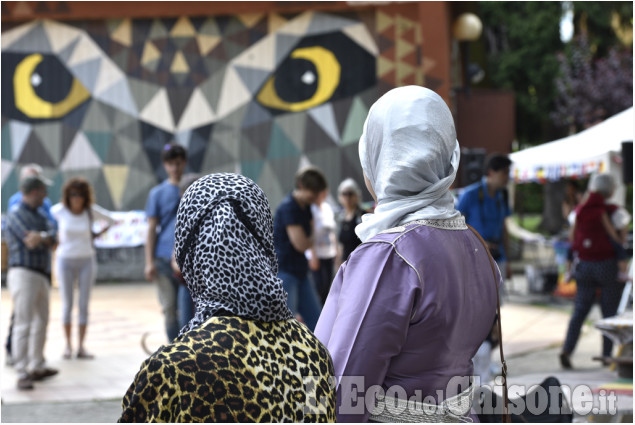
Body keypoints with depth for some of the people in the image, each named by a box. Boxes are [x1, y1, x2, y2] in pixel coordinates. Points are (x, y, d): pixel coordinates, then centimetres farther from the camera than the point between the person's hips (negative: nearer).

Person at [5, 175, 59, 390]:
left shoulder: (39, 216, 18)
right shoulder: (16, 214, -8)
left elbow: (52, 237, 4)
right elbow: (30, 242, -17)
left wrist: (41, 237, -16)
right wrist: (46, 238, 0)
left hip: (41, 275, 9)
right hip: (24, 273, -9)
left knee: (41, 322, 17)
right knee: (23, 324, -13)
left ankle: (37, 367, 28)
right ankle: (22, 375, -14)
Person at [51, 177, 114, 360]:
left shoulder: (92, 211, -6)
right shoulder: (59, 211, -8)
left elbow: (110, 220, 11)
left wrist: (97, 234, 3)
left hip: (87, 261, 1)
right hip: (65, 261, -1)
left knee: (84, 304, 0)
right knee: (67, 304, 1)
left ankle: (81, 346, 4)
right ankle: (68, 345, 10)